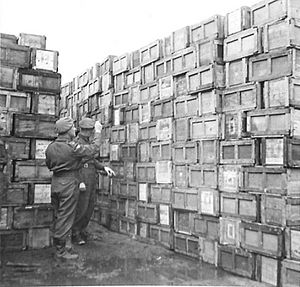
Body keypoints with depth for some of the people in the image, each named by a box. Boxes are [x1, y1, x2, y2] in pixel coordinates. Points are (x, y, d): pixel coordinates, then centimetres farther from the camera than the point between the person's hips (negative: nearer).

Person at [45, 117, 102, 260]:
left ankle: (57, 244, 31)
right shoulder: (72, 147, -20)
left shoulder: (51, 147, 3)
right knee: (65, 218, 1)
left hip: (55, 183, 8)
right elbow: (93, 149, -11)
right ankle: (61, 251, 10)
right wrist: (98, 132, 1)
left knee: (57, 216, 18)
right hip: (69, 185, -7)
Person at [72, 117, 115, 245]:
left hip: (92, 179, 9)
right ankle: (74, 234, 8)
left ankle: (82, 231, 22)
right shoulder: (76, 142, -10)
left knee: (90, 206, 10)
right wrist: (80, 182, -23)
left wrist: (104, 168, 6)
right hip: (83, 179, -9)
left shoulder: (87, 142, 18)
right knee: (81, 207, -5)